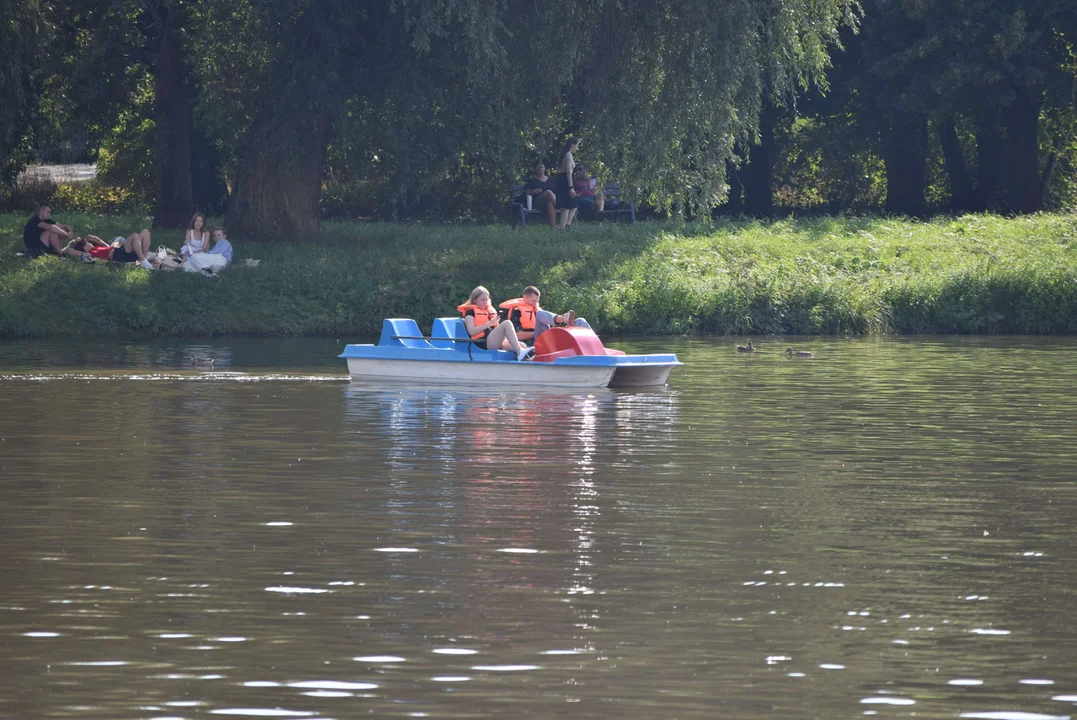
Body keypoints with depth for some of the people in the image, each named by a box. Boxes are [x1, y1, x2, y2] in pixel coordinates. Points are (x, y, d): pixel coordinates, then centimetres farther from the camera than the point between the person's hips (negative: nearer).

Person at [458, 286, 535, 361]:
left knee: (522, 345, -11)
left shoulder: (490, 311, 27)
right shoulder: (470, 312, 5)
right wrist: (489, 324, -13)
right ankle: (520, 353, -39)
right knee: (507, 324, -25)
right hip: (483, 343, -8)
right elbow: (471, 331, -10)